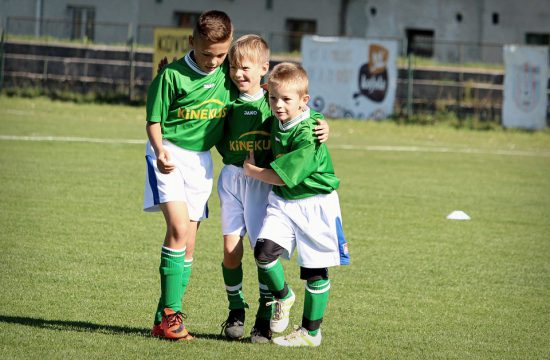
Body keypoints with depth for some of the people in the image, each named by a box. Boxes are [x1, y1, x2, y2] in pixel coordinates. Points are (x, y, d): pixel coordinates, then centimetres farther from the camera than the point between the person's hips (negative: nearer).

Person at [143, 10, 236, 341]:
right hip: (170, 154, -5)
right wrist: (160, 152, -23)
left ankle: (166, 320, 9)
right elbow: (154, 120, -6)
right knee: (178, 228, -22)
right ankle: (170, 313, -17)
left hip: (202, 159, 5)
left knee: (188, 244, 4)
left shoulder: (228, 74, 0)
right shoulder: (173, 75, -12)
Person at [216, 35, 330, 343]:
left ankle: (265, 318, 8)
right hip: (231, 176, 2)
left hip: (263, 180, -2)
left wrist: (323, 130, -20)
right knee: (231, 249, 1)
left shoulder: (273, 102, -4)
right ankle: (236, 311, 19)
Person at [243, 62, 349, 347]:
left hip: (314, 204, -6)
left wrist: (252, 171, -9)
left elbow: (283, 176, -23)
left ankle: (311, 332, 15)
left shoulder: (308, 136, -24)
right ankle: (282, 297, 11)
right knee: (264, 250, -16)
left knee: (315, 271, 3)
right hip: (282, 202, 6)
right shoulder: (277, 121, 0)